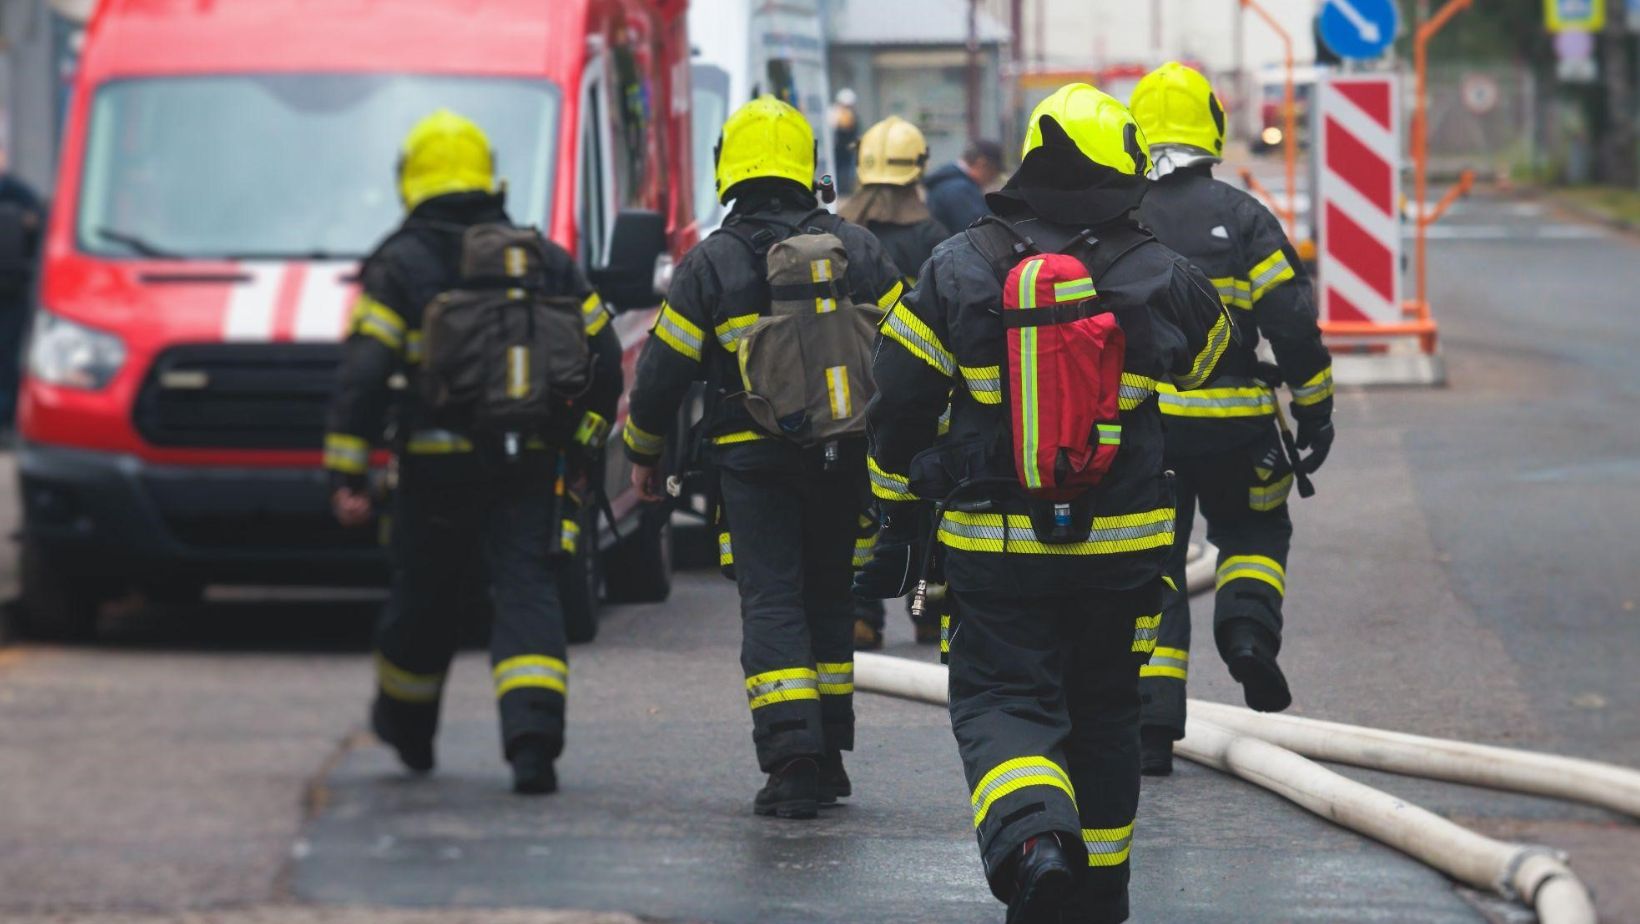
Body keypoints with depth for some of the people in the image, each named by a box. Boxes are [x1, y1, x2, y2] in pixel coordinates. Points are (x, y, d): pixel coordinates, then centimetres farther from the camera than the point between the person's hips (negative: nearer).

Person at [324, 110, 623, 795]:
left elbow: (364, 373, -9)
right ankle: (534, 738, -22)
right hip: (530, 466, 2)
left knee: (425, 597, 14)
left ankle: (405, 725, 37)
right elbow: (603, 359, 12)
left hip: (439, 464, -2)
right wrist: (578, 447, 21)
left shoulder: (401, 264, -2)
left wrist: (347, 475, -6)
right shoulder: (546, 259, 11)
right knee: (526, 593, -3)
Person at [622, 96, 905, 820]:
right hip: (843, 461, 3)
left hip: (753, 461, -3)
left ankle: (792, 760, -18)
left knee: (771, 604, -4)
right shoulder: (857, 250, 4)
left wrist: (644, 452, 13)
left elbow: (663, 370, -1)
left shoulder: (710, 264, -5)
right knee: (828, 598, 16)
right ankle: (828, 754, 20)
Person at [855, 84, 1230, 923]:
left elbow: (899, 406, 0)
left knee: (1001, 705, 1)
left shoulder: (956, 273, -5)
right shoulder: (1160, 281, -4)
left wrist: (900, 520, 11)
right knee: (1102, 713, 18)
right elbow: (1207, 354, 18)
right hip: (1122, 548, 2)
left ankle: (1032, 843, -28)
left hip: (993, 545, -2)